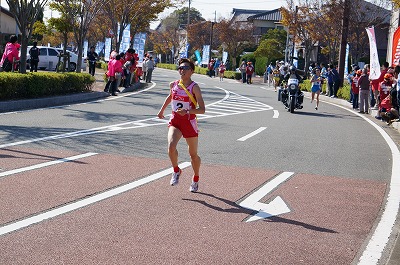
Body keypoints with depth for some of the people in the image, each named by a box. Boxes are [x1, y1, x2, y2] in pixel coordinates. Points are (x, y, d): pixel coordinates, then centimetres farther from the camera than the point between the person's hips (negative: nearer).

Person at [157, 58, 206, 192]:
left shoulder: (194, 87, -12)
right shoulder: (173, 85, 2)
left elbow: (202, 109, -17)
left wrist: (187, 111, -31)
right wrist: (162, 110, 31)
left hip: (189, 122, -2)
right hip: (175, 121, 3)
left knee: (193, 154, 11)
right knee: (171, 146, -24)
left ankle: (196, 179, 35)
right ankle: (176, 171, 2)